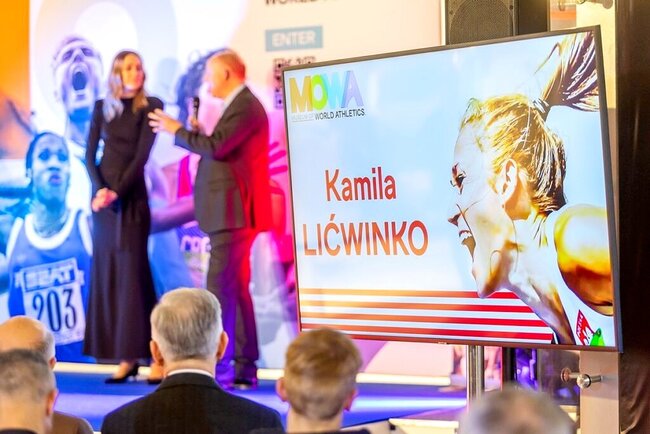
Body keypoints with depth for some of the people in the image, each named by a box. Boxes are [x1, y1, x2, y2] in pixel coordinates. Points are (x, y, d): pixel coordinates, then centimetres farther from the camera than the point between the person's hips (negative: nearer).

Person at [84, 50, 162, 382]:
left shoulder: (150, 106, -2)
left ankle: (141, 353, -7)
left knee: (132, 270, -9)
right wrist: (99, 189, -11)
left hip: (132, 194, -4)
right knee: (106, 271, 1)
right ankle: (123, 358, 3)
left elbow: (142, 154, -10)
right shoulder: (102, 107, 9)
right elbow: (90, 154, 5)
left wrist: (117, 191, -17)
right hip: (102, 193, 4)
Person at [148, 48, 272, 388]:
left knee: (220, 288, -12)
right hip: (232, 213, 11)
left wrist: (177, 131, -12)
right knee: (235, 289, 13)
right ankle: (244, 368, 17)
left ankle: (219, 367, -11)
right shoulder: (241, 106, 20)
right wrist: (191, 134, 10)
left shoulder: (244, 107, -13)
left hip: (232, 213, -11)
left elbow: (216, 146, -24)